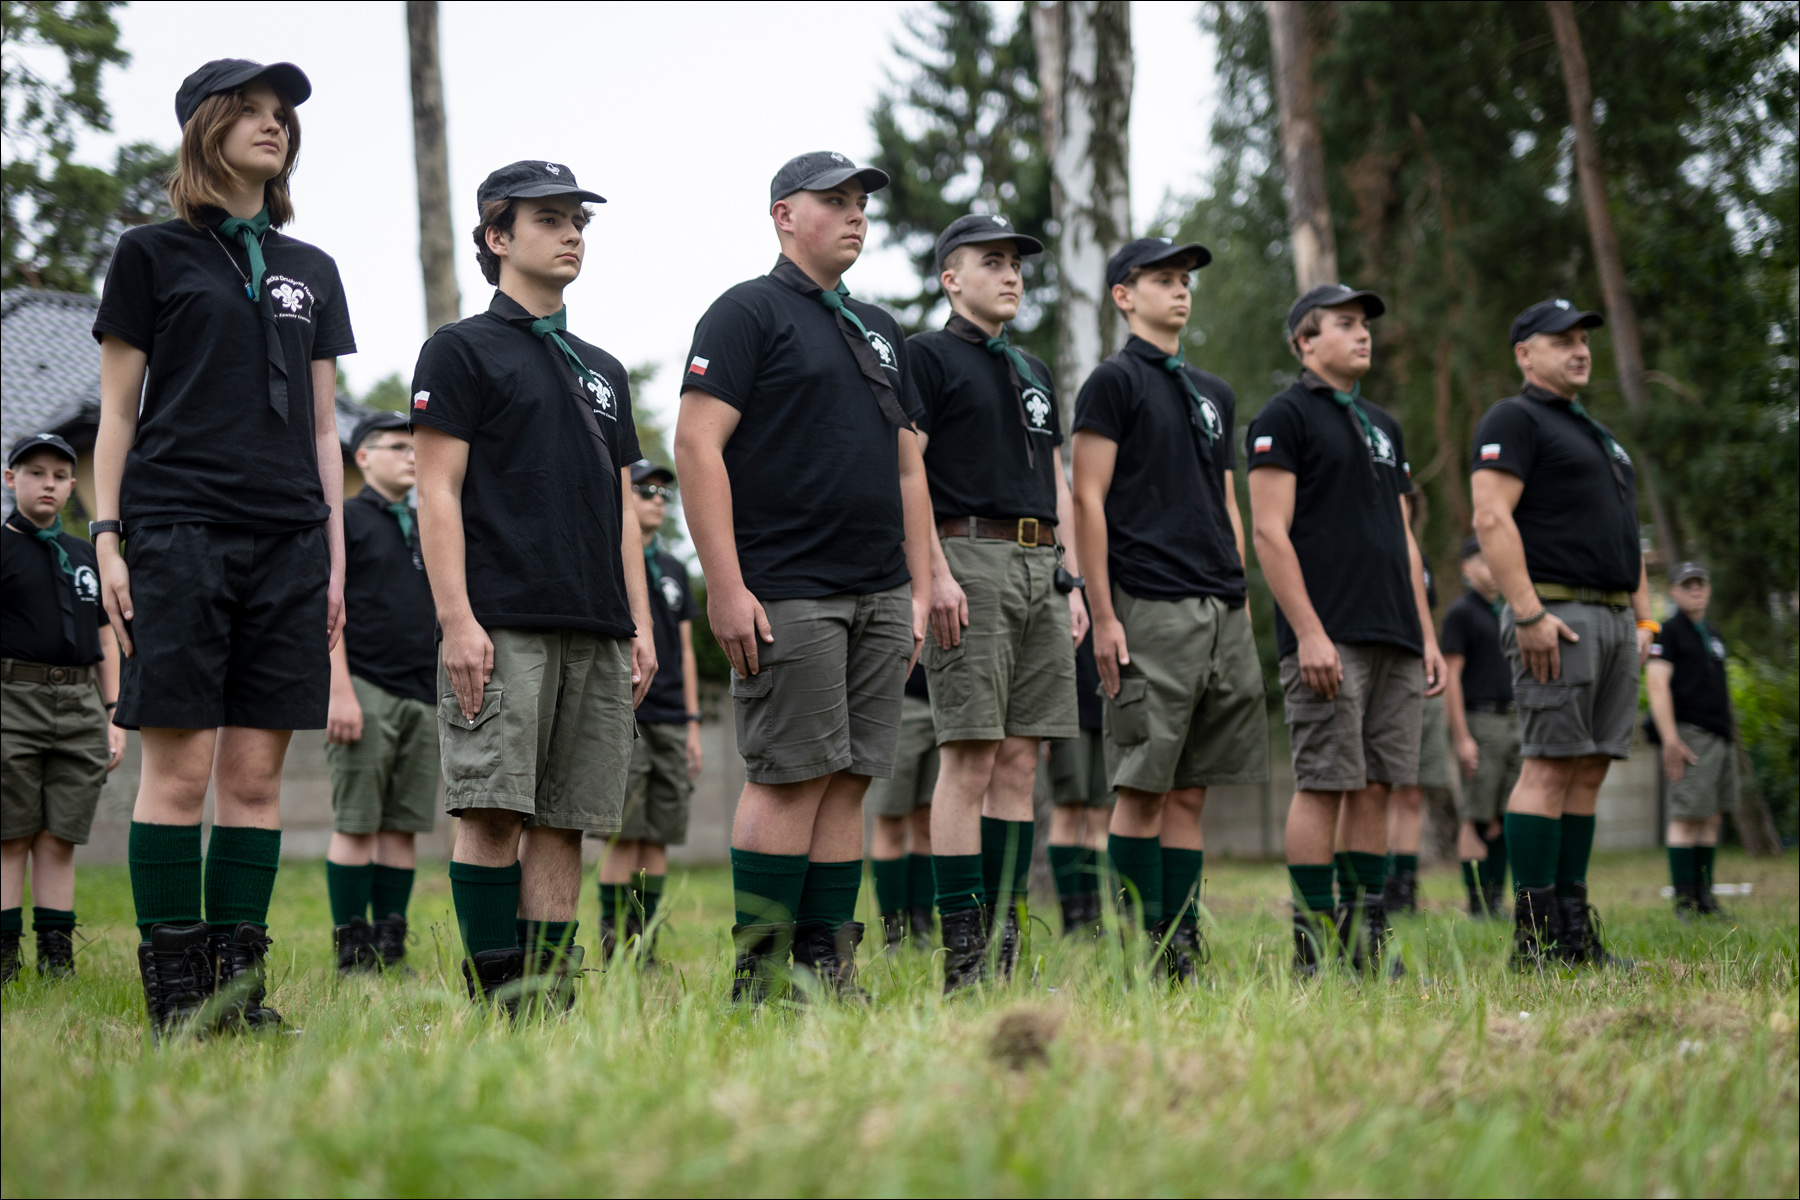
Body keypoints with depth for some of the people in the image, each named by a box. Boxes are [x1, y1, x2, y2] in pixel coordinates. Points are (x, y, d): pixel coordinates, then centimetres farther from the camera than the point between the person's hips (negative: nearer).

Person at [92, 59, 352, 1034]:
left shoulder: (310, 272, 19)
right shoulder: (153, 255, 8)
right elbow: (118, 412, 6)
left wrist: (335, 553, 13)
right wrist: (109, 537, -4)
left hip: (288, 541, 4)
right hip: (180, 528, -4)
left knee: (256, 772, 2)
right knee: (181, 764, -8)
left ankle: (238, 980, 6)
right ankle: (173, 990, -4)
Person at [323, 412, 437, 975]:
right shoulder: (344, 520, 0)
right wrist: (340, 691, -17)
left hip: (423, 695, 6)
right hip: (366, 689, -6)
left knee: (403, 826, 5)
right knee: (356, 824, -6)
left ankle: (391, 948, 8)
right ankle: (352, 950, -3)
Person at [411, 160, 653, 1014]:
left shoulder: (601, 370, 23)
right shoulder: (461, 350, 4)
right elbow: (437, 490, -4)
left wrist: (640, 625, 13)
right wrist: (456, 617, -14)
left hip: (597, 632, 6)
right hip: (502, 625, -6)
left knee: (564, 819, 3)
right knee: (493, 810, -10)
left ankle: (550, 990, 5)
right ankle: (496, 995, -7)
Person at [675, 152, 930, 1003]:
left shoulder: (879, 330, 21)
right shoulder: (748, 313, -2)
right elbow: (696, 444, -11)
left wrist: (920, 587, 15)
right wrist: (726, 587, -17)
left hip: (879, 597, 7)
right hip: (788, 596, -7)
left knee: (848, 780, 5)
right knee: (790, 776, -8)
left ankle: (829, 967, 9)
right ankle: (758, 978, -3)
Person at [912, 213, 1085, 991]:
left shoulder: (1033, 373, 24)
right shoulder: (926, 356, 1)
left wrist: (1072, 584, 15)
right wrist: (936, 575, -17)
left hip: (1041, 568, 7)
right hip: (970, 556, -7)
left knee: (1020, 761, 4)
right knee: (970, 758, -11)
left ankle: (1005, 942, 7)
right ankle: (963, 955, -10)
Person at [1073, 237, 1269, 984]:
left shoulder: (1214, 394, 21)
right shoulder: (1114, 381, 0)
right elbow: (1088, 501, -6)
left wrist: (1242, 604, 16)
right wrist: (1103, 617, -13)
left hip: (1222, 614, 7)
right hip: (1152, 612, -7)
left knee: (1190, 789, 7)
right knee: (1144, 787, -6)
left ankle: (1183, 944, 9)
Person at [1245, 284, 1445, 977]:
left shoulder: (1382, 426, 23)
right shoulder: (1284, 417, -1)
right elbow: (1269, 533, -9)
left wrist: (1426, 635, 16)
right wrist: (1309, 632, -17)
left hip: (1395, 642, 7)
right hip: (1328, 640, -7)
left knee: (1376, 786, 6)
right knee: (1323, 785, -8)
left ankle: (1367, 941, 9)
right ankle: (1314, 947, -5)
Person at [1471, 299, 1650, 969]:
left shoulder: (1598, 435, 26)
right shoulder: (1514, 421, -3)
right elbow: (1491, 519, -14)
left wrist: (1644, 618, 18)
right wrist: (1528, 613, -21)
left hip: (1614, 618, 9)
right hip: (1556, 615, -9)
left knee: (1590, 770, 5)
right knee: (1550, 765, -12)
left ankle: (1574, 930, 6)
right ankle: (1534, 937, -13)